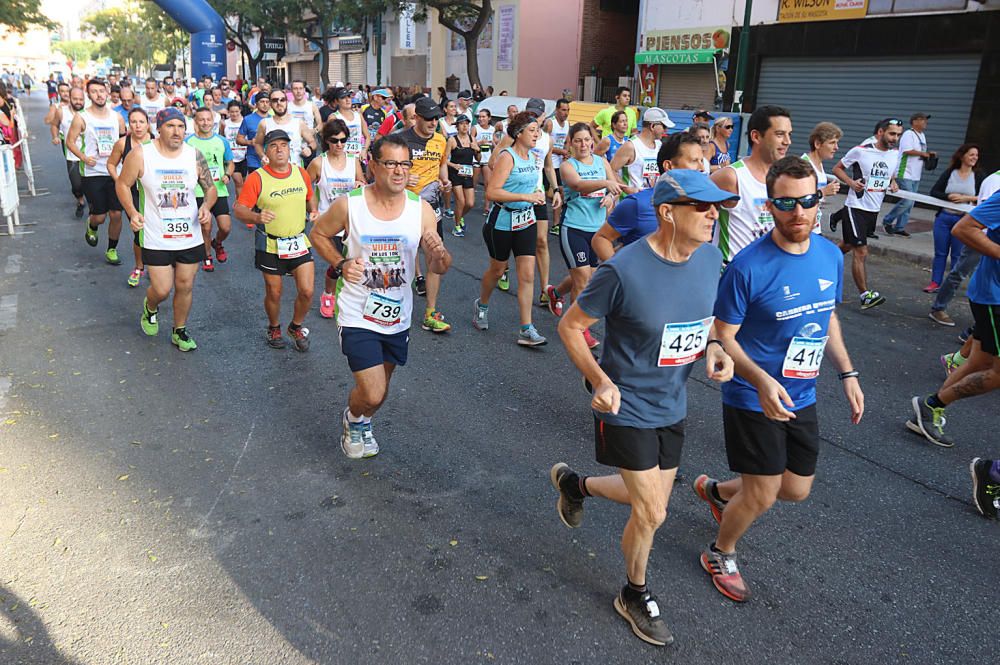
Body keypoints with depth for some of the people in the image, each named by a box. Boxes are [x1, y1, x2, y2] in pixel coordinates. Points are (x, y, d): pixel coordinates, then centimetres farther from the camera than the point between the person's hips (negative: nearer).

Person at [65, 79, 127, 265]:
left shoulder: (117, 117, 6)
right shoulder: (81, 118, -4)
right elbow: (70, 141, -1)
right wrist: (84, 157, -17)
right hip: (92, 173, -3)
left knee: (116, 214, -1)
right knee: (99, 217, -2)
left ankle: (112, 250, 18)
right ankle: (91, 226, 35)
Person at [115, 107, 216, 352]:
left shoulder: (194, 156, -2)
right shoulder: (140, 155, -9)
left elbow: (210, 188, 7)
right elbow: (122, 184, 2)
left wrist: (206, 207, -14)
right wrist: (132, 212, -14)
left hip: (190, 237, 3)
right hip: (156, 239, -2)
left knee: (185, 286, 11)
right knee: (162, 289, -2)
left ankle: (179, 332, 32)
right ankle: (150, 308, 36)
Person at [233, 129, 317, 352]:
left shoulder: (301, 173, 1)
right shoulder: (257, 178, -12)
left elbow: (310, 197, 20)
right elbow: (239, 209, -14)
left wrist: (313, 211, 0)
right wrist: (256, 217, -34)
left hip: (299, 242, 3)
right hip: (270, 246, -3)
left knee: (307, 291, -3)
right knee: (274, 293, 10)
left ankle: (296, 327, 26)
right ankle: (274, 328, 39)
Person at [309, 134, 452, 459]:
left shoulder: (421, 209, -8)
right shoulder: (348, 205, -14)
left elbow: (438, 268, -4)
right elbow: (318, 234, 5)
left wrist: (440, 255, -28)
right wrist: (341, 264, -12)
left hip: (398, 317, 4)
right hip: (357, 316, -3)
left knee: (379, 391, 20)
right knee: (372, 395, -10)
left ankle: (361, 423, 55)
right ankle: (354, 419, 28)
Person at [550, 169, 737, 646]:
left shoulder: (709, 257, -7)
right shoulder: (624, 271, -26)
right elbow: (570, 327, -15)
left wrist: (714, 348, -9)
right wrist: (600, 379, -27)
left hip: (672, 407, 7)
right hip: (627, 407, -6)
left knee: (650, 500, 20)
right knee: (651, 514, 3)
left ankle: (574, 484, 48)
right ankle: (635, 596, 33)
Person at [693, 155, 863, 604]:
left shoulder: (831, 255, -2)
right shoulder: (748, 267, -22)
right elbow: (723, 336, -17)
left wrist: (847, 373, 7)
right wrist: (762, 381, -30)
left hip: (802, 397, 7)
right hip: (753, 398, -6)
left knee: (797, 490, 18)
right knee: (762, 496, 3)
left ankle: (715, 490, 45)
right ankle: (721, 555, 33)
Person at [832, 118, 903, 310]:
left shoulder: (895, 153, 5)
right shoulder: (860, 151, -11)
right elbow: (837, 168, -1)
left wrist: (893, 183, 2)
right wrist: (851, 182, -17)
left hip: (874, 209, 7)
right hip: (855, 207, -6)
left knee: (848, 245, 20)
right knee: (861, 253, -11)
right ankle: (865, 295, -7)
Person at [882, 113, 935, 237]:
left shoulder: (922, 136, 19)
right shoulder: (908, 134, -11)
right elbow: (908, 151, -21)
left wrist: (929, 154, 6)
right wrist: (923, 153, -11)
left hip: (915, 176, 9)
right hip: (905, 175, -9)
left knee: (909, 203, 8)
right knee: (907, 201, -14)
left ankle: (899, 227, 13)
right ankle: (887, 221, 1)